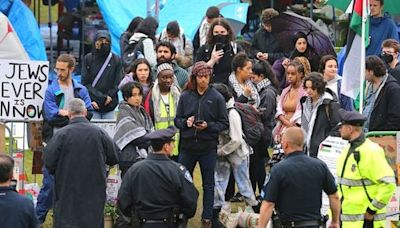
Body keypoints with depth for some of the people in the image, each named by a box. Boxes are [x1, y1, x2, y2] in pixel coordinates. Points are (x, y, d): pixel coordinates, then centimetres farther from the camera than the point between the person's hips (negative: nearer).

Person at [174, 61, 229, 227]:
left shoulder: (216, 98, -4)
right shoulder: (185, 96, 2)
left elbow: (224, 123, -2)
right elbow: (177, 120, 6)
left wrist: (208, 126, -17)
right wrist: (186, 122, -14)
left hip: (208, 147, -2)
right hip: (187, 146, 2)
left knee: (208, 184, 7)